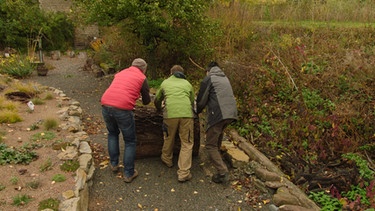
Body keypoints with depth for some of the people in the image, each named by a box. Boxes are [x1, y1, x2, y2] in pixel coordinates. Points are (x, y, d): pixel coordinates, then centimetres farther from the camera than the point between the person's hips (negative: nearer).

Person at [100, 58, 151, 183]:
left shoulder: (120, 73, 25)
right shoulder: (142, 78, 11)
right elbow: (146, 101, 16)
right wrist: (145, 99, 39)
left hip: (106, 105, 5)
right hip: (123, 109, -5)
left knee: (112, 133, 31)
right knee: (130, 141, 12)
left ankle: (114, 164, 35)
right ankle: (128, 174, 17)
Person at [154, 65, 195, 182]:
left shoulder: (165, 83, 24)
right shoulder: (187, 84, 25)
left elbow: (157, 100, 34)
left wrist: (159, 109, 55)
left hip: (170, 114, 1)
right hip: (187, 114, 0)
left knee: (168, 139, 23)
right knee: (187, 143, 6)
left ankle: (167, 160, 42)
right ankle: (183, 173, 2)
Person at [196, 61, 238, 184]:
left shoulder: (208, 79, 4)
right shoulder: (225, 78, 25)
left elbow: (201, 100, 2)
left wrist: (198, 111, 23)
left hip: (217, 114, -7)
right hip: (231, 113, 7)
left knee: (211, 145, 1)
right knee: (218, 133, 33)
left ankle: (222, 173, -8)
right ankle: (217, 155, 42)